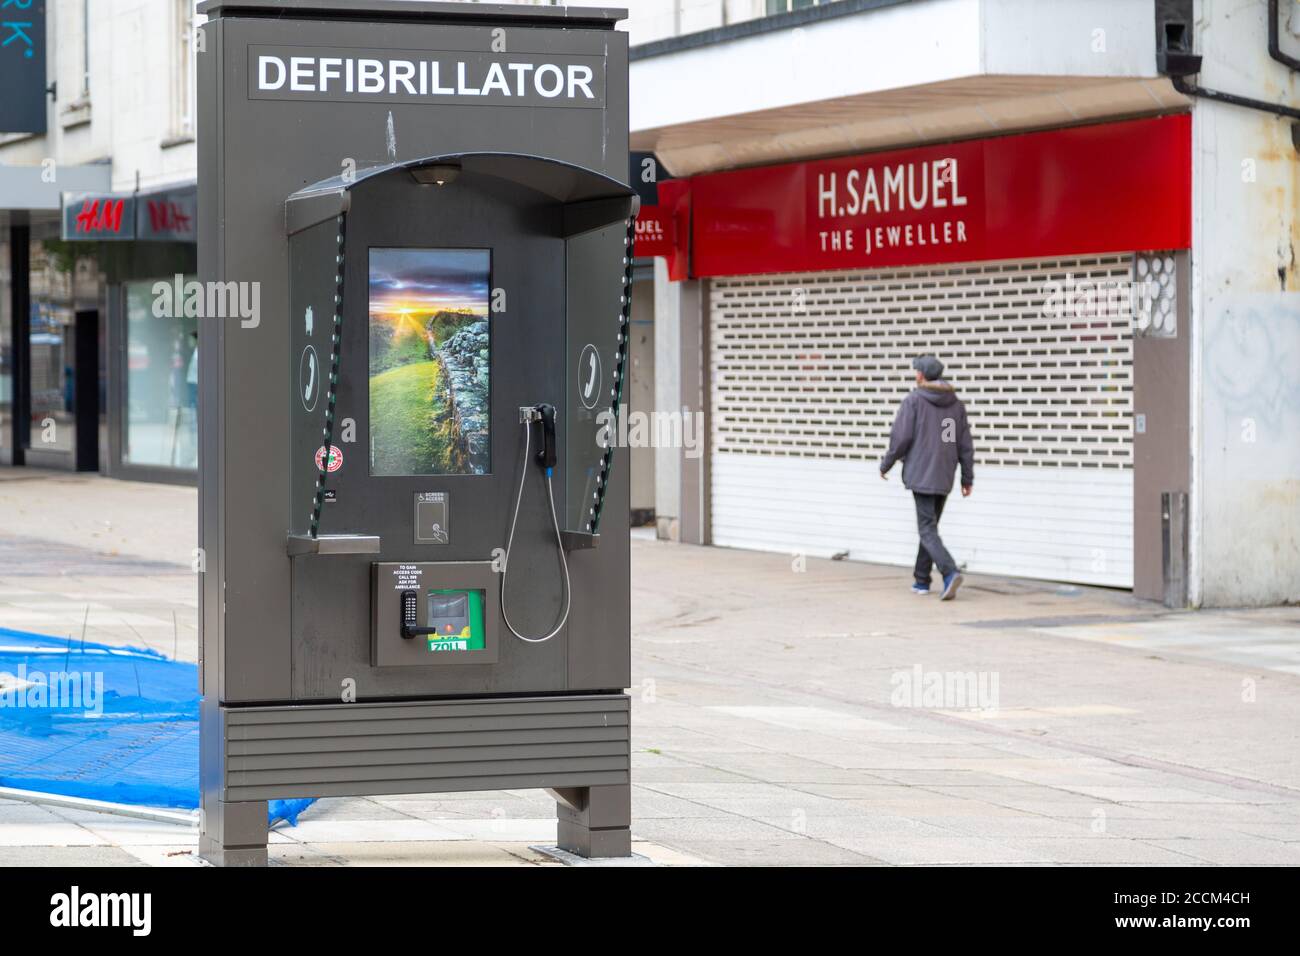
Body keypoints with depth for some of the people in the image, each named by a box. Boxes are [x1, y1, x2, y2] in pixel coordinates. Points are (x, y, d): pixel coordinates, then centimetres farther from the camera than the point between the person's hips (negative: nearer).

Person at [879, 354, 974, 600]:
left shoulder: (914, 400, -7)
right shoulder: (955, 403, 8)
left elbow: (900, 437, -10)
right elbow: (965, 444, 9)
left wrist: (886, 464, 5)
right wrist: (967, 477, 14)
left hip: (920, 475, -6)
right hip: (944, 478, 6)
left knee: (927, 529, -8)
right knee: (930, 527, 18)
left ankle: (950, 572, -26)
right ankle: (922, 580, 22)